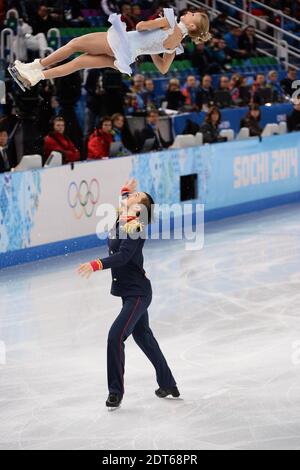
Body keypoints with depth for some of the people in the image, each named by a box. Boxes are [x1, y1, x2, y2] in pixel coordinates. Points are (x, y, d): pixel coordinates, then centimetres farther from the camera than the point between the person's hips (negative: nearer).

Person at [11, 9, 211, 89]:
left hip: (120, 41, -7)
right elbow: (163, 69, 16)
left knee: (74, 44, 3)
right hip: (126, 58, 7)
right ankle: (34, 76, 8)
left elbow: (140, 26, -9)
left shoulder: (170, 22, -12)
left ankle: (35, 67, 8)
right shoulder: (176, 45, 8)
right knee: (79, 62, 10)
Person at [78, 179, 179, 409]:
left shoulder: (134, 227, -20)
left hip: (137, 293, -10)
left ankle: (116, 391, -7)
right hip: (130, 292, 10)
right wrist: (126, 190, 14)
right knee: (143, 336, 21)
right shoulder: (121, 221, 4)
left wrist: (96, 265, -43)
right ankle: (168, 385, 36)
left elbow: (123, 256, -33)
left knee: (116, 336, -16)